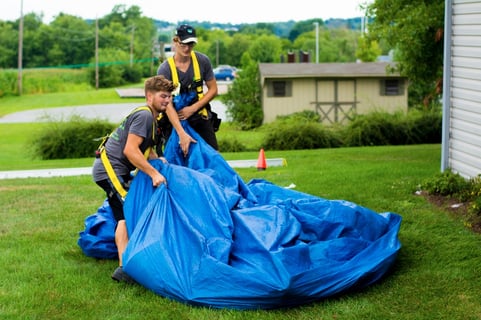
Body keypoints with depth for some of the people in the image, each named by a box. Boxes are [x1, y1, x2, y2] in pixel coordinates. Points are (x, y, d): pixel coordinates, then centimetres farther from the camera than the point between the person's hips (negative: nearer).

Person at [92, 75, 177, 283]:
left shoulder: (151, 118, 19)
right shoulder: (143, 115, -14)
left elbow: (147, 150, 26)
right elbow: (130, 150, -24)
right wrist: (154, 173, -23)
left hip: (116, 170, 11)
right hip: (110, 168, -11)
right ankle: (124, 267, -28)